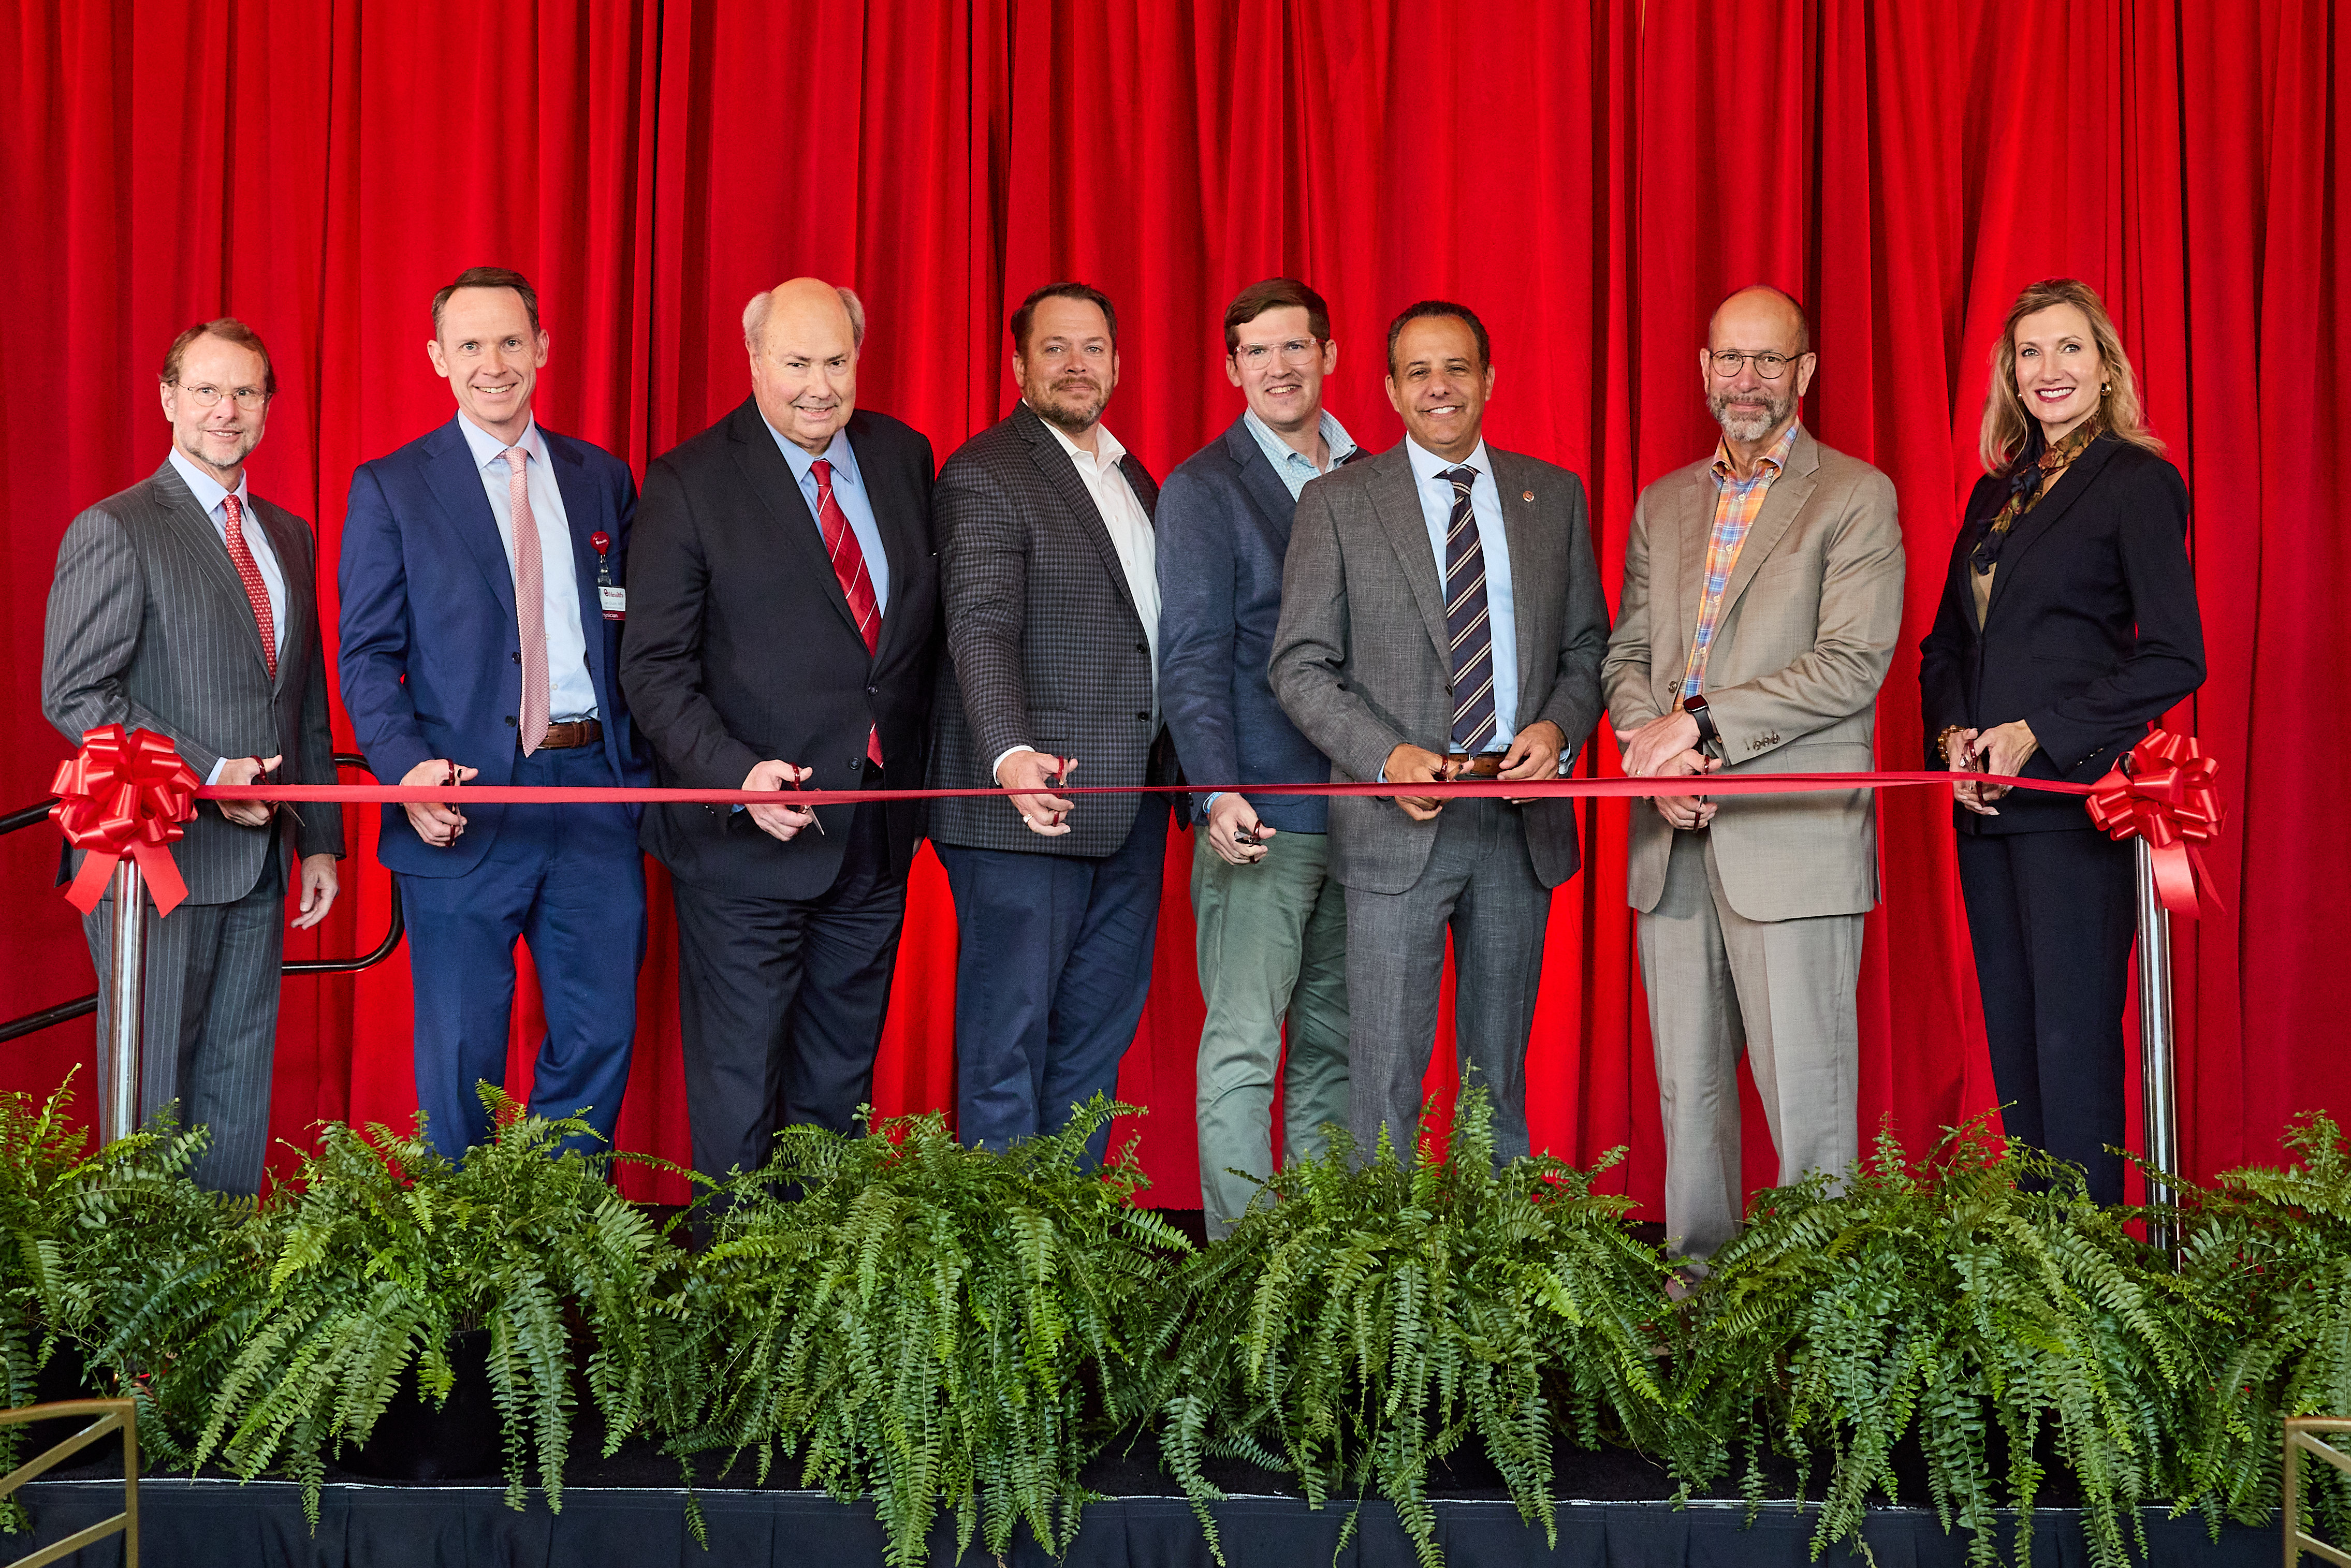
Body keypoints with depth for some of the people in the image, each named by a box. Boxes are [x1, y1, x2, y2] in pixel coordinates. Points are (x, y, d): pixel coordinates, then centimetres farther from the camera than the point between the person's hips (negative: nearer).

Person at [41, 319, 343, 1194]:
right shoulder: (114, 531, -5)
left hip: (257, 857, 6)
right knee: (153, 1087, -1)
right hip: (161, 854, -6)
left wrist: (320, 840, 14)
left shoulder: (291, 537, 15)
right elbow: (74, 695, -11)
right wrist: (206, 775, -18)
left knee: (239, 1085, 9)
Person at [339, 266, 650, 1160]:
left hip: (596, 792, 3)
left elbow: (633, 638, 13)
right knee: (461, 1052, 4)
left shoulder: (603, 480, 12)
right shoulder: (390, 489, 2)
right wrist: (407, 769, -18)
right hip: (466, 800, -3)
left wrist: (646, 777, 1)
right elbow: (367, 652, -1)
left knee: (600, 1036, 7)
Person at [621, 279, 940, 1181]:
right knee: (737, 1096, 2)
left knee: (840, 1088, 14)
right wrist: (738, 775, -24)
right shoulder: (690, 483, -8)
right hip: (747, 838, -5)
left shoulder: (904, 458, 7)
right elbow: (654, 667, -10)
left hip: (876, 836, 5)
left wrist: (918, 783, 8)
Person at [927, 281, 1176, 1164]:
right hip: (1029, 798, -8)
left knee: (1097, 1036, 12)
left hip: (1129, 811, 8)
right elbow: (982, 630, -20)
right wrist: (1012, 755, -36)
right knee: (1007, 1039, -1)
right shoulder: (984, 476, -8)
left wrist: (1181, 772, 12)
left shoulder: (1131, 477, 18)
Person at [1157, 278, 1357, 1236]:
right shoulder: (1203, 489, 0)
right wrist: (1219, 793, -20)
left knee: (1335, 1050, 9)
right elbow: (1193, 657, -7)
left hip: (1362, 813, 5)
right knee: (1243, 1050, -7)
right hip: (1261, 815, -5)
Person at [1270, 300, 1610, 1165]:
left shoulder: (1554, 495, 10)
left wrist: (1559, 728, -9)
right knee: (1387, 1069, -3)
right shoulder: (1338, 503, 1)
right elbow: (1299, 666, -3)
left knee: (1501, 1068, 12)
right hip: (1400, 822, -3)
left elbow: (1588, 646, 12)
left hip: (1523, 819, 3)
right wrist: (1388, 758, -17)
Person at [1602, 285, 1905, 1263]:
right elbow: (1628, 653, 16)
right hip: (1674, 846, 5)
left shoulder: (1855, 497, 0)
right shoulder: (1661, 505, 19)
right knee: (1687, 1089, 10)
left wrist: (1701, 723, -13)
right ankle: (1693, 1282, 19)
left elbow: (1853, 665, -10)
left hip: (1790, 842, -5)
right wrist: (1654, 746, -5)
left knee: (1806, 1095, -5)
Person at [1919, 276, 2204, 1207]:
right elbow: (1945, 645, 21)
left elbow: (2175, 659, -11)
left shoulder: (2137, 482, -4)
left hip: (2076, 792, -7)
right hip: (1988, 805, 7)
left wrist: (2038, 735, -14)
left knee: (2074, 1040, -7)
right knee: (2010, 1041, 7)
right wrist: (1954, 734, 1)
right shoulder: (1996, 493, 17)